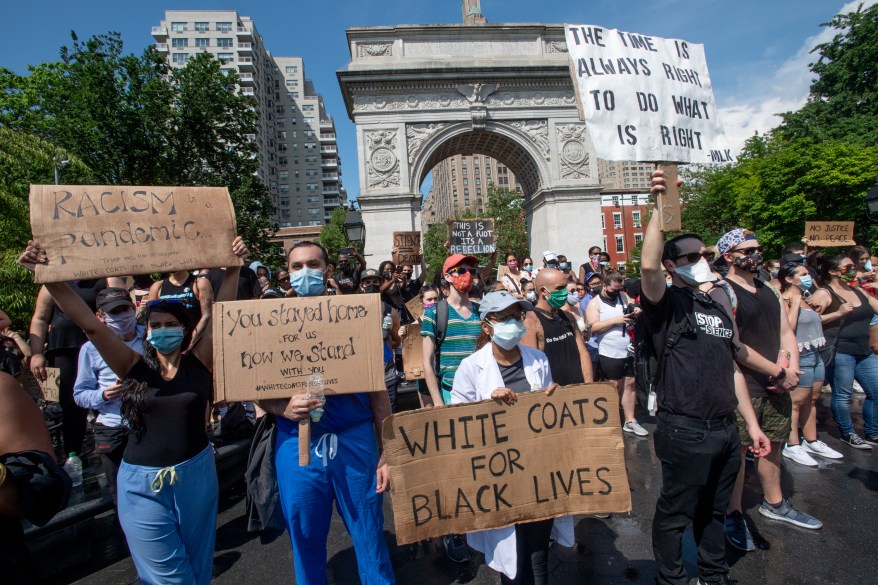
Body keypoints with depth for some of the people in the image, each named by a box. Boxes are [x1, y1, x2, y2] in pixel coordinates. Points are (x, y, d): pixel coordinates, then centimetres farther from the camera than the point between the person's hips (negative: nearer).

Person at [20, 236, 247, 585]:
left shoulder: (200, 362, -6)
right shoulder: (135, 367, -5)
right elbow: (90, 324, -11)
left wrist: (233, 268, -22)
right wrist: (48, 275, -17)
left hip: (196, 475, 0)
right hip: (143, 483, 0)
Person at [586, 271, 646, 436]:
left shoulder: (623, 296, 7)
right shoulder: (594, 303, -8)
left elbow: (635, 308, 15)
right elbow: (593, 327, -18)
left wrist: (637, 311, -9)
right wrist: (615, 320, -22)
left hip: (629, 350, 5)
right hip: (610, 353, -5)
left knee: (630, 385, 11)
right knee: (615, 387, 7)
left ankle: (630, 421, 22)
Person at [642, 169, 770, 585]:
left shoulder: (719, 305, 13)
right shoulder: (667, 304, -8)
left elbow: (731, 369, 16)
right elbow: (648, 265, -31)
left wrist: (751, 424, 15)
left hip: (725, 429, 7)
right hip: (685, 431, -7)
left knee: (714, 510, 23)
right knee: (675, 513, 8)